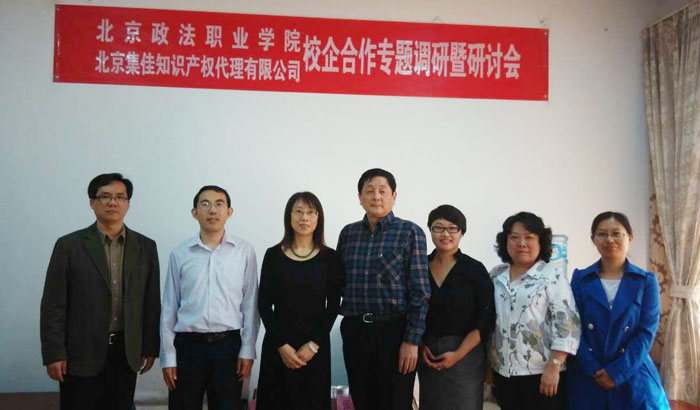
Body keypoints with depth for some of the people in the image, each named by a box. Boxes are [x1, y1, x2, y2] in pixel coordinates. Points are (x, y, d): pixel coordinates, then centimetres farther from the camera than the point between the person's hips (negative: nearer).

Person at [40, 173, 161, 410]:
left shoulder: (145, 247, 5)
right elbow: (53, 305, -4)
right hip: (81, 353, -2)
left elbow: (151, 302, 6)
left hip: (126, 352, 2)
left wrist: (150, 347, 5)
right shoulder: (69, 245, -2)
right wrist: (54, 353, -7)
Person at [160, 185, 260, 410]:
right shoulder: (179, 254, 1)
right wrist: (167, 355, 2)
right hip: (187, 345, 1)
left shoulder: (245, 251, -2)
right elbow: (169, 308, 4)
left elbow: (250, 305, 1)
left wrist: (247, 350, -2)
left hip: (228, 345, 0)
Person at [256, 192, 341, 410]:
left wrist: (313, 344, -10)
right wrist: (282, 345, -10)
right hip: (277, 345, 0)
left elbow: (333, 306, -1)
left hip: (315, 346, 0)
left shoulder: (329, 257, 2)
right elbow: (264, 305, -1)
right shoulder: (273, 255, 1)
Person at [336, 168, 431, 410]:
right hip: (354, 331, 4)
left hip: (394, 331, -3)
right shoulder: (348, 233, 7)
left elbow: (420, 292, -8)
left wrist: (412, 340, -12)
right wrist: (350, 319, 3)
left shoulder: (410, 233, -4)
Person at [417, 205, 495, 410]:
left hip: (465, 354, -3)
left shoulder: (475, 269, -5)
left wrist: (458, 354, -13)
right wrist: (420, 346, -5)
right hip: (427, 355, 3)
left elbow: (486, 320, -8)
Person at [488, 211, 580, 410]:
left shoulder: (553, 278, -8)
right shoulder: (495, 276, 7)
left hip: (540, 374, -5)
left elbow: (567, 326, -12)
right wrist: (487, 363, 12)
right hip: (503, 373, 5)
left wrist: (553, 368, -16)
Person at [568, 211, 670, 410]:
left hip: (633, 377, 0)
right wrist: (594, 369, -13)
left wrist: (617, 372, -13)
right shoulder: (580, 279, 1)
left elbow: (646, 332, -6)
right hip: (588, 378, 0)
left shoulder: (646, 281, 0)